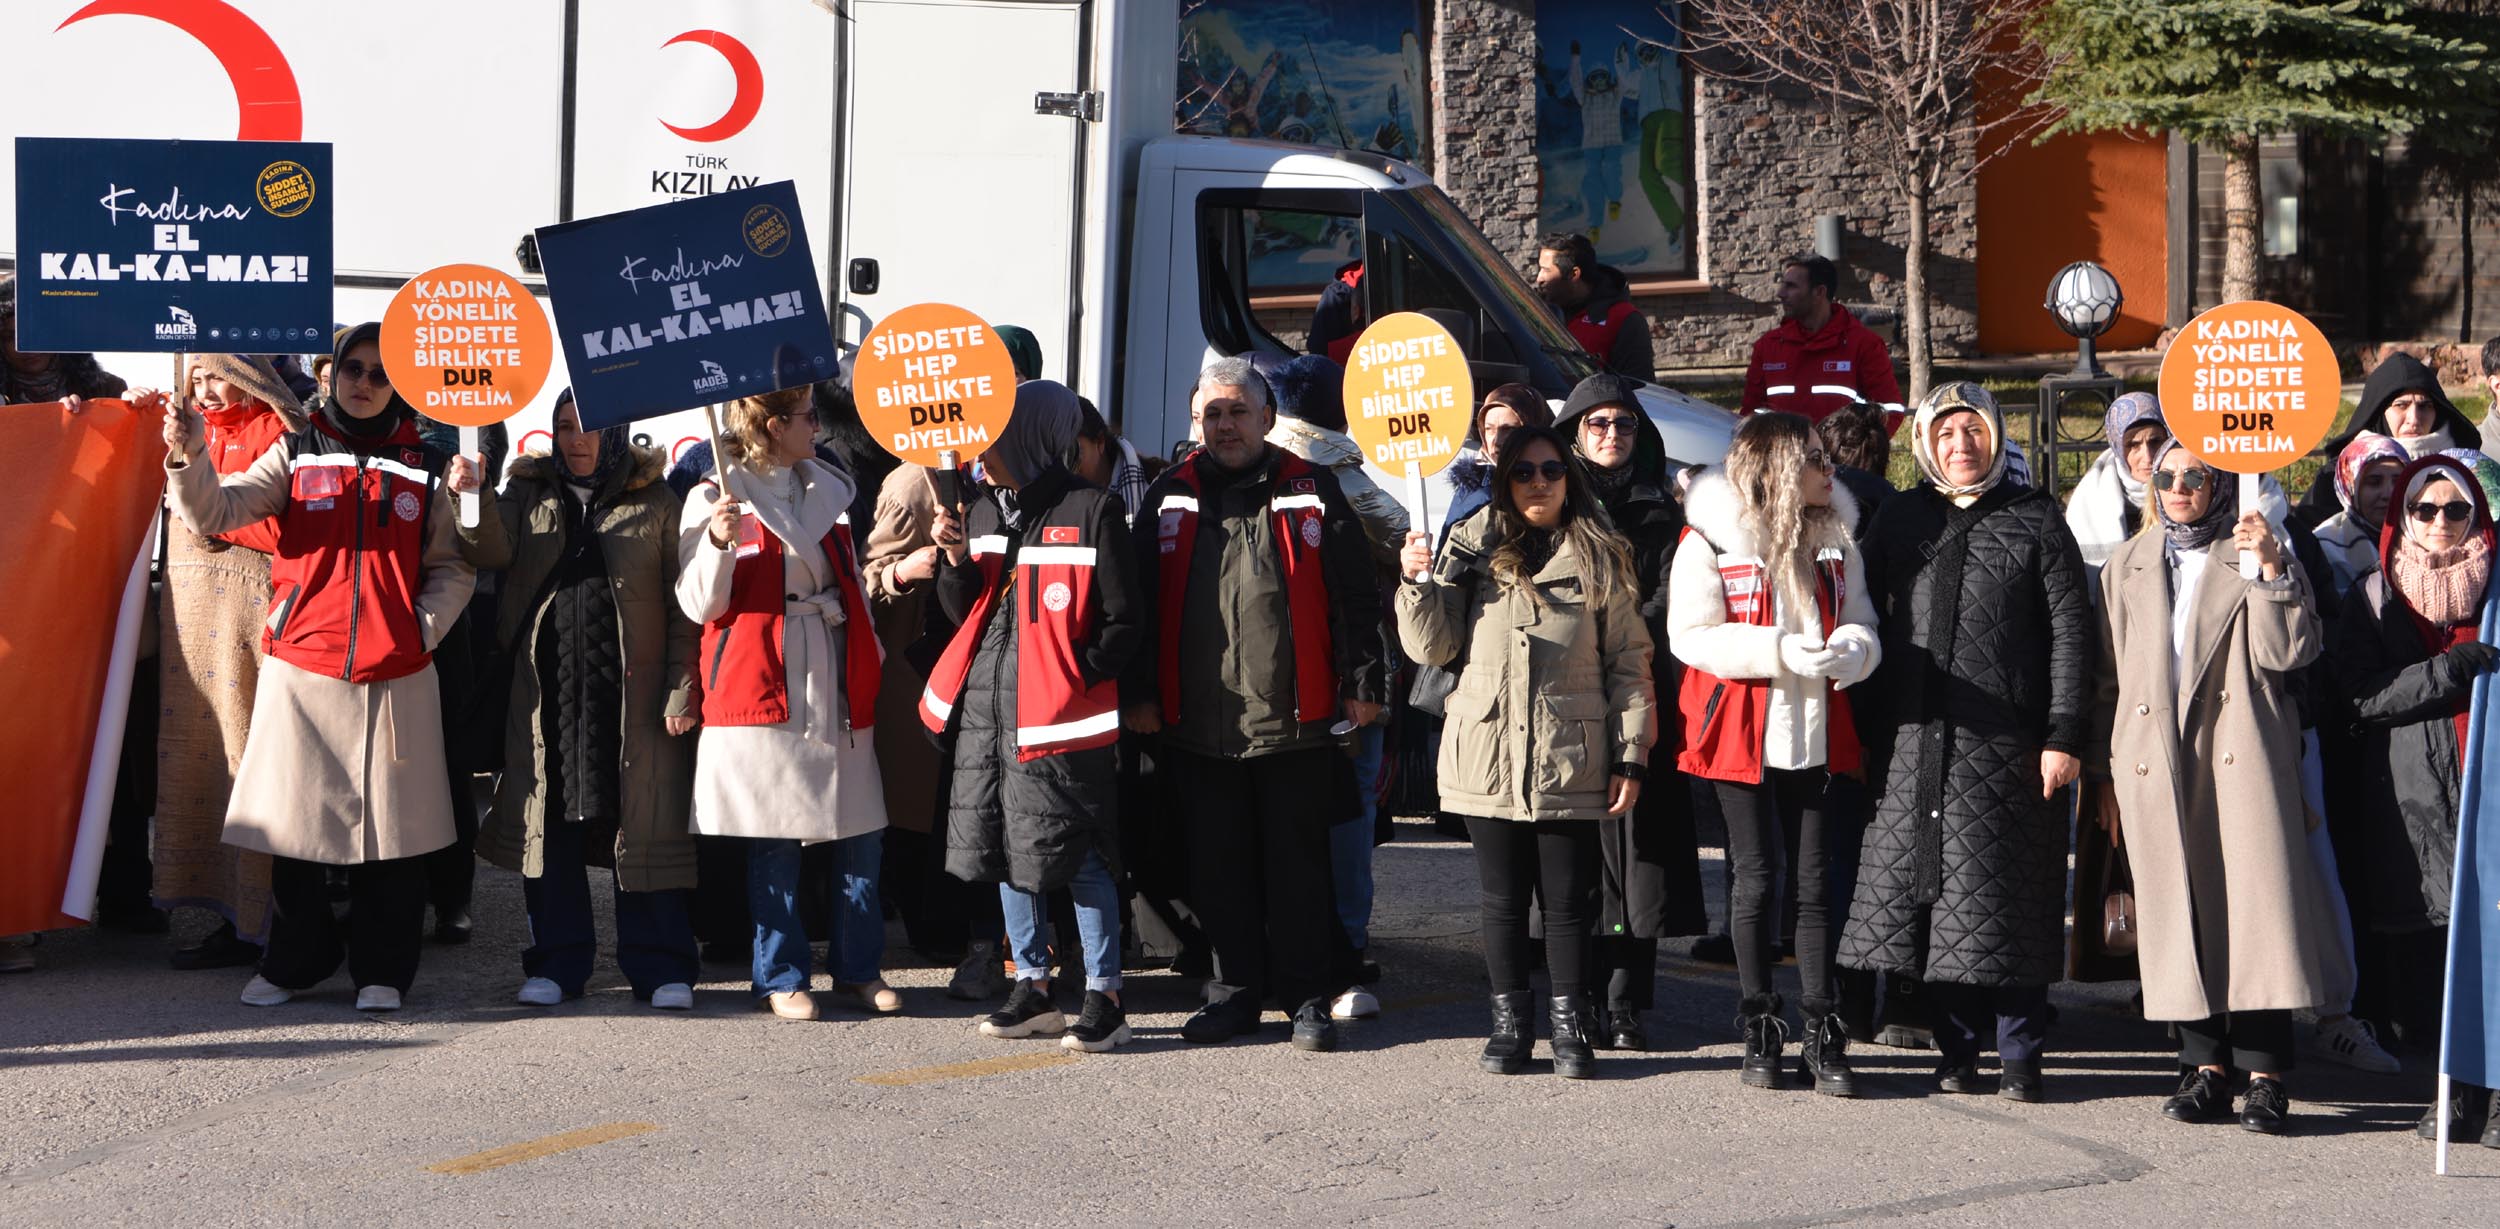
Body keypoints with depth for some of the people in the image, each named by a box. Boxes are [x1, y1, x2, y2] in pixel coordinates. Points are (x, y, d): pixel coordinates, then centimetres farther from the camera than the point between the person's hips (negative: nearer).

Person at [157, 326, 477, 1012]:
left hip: (396, 677, 0)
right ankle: (296, 961, 18)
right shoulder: (296, 456, 7)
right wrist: (190, 459, -24)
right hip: (301, 671, 0)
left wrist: (422, 629, -4)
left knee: (391, 827, 1)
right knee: (295, 823, 4)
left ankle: (382, 969, 12)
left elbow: (453, 567, 12)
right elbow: (216, 513, -5)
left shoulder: (424, 470, 9)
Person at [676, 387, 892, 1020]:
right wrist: (718, 542, -21)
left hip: (837, 682, 5)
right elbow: (700, 605, -5)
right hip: (761, 686, -5)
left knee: (862, 832, 3)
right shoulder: (715, 498, -2)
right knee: (774, 839, -1)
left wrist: (873, 659, 16)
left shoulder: (828, 489, 15)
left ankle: (859, 967, 15)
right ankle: (781, 976, 9)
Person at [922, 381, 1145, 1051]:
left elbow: (1124, 622, -7)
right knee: (1002, 848, 11)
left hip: (1058, 714, -7)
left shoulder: (1091, 511, -6)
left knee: (1078, 855, -6)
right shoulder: (985, 510, 15)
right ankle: (1033, 987, 21)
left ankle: (1104, 998, 2)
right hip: (985, 706, 7)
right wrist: (956, 559, 0)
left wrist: (1074, 676, -16)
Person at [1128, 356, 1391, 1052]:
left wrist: (1363, 680, -4)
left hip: (1292, 716, -2)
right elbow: (1142, 600, 11)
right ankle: (1235, 991, 20)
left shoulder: (1310, 492, 4)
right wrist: (1138, 693, 5)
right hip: (1198, 725, 2)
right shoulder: (1171, 497, 10)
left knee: (1297, 864, 2)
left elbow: (1353, 595, 2)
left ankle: (1307, 997, 11)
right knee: (1218, 866, 9)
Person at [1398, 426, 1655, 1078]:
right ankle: (1510, 1023, 18)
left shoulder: (1601, 557, 6)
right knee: (1503, 900, 8)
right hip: (1487, 757, 1)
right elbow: (1432, 648, 5)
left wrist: (1630, 756, -1)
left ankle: (1570, 1026, 13)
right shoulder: (1471, 547, 8)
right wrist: (1420, 582, -12)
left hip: (1571, 761, -1)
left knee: (1569, 901, 1)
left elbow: (1629, 663, 5)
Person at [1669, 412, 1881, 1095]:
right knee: (1757, 880, 1)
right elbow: (1690, 634, -10)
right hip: (1743, 739, -3)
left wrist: (1850, 648, -11)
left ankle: (1823, 1039, 3)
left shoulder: (1837, 540, 12)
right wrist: (1784, 650, -20)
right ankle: (1760, 1033, 12)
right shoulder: (1712, 539, -3)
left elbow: (1863, 624, 14)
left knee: (1817, 883, 0)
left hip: (1818, 737, 4)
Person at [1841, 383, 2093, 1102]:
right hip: (1915, 740, 3)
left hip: (2005, 745, -3)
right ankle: (1957, 1052, 10)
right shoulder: (1901, 519, 14)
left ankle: (2021, 1059, 5)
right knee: (1932, 899, 2)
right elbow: (1873, 624, 12)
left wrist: (2063, 735, -7)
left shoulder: (2034, 519, 7)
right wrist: (1872, 734, 4)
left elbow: (2070, 629, 1)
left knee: (2003, 901, -3)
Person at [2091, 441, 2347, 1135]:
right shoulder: (2128, 566, 17)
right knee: (2180, 917, 1)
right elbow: (2109, 677, 18)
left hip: (2242, 761, -3)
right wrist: (2104, 775, 14)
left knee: (2257, 905, -11)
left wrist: (2271, 569, -16)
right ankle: (2207, 1067, 6)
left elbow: (2288, 653, -5)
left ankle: (2265, 1077, -11)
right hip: (2153, 766, 3)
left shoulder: (2259, 556, 8)